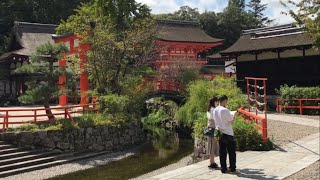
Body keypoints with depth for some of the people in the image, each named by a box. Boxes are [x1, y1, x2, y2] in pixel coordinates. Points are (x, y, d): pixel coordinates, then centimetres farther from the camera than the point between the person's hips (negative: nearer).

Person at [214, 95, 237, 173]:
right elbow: (231, 121, -11)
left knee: (222, 152, 8)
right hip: (228, 133, -6)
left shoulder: (215, 110, 5)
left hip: (220, 133, 6)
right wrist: (234, 116, 6)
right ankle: (232, 168, 9)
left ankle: (223, 168, 11)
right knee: (231, 151, 5)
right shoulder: (225, 110, -18)